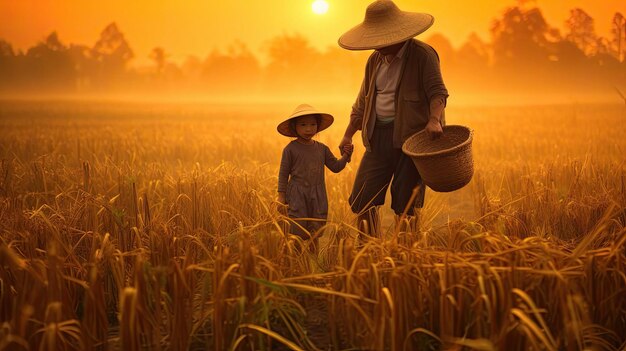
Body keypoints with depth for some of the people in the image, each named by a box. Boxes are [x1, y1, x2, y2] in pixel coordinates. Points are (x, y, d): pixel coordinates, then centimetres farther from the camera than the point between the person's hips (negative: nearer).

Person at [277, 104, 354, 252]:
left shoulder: (322, 149, 8)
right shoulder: (291, 149, -5)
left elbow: (335, 167, 15)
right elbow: (283, 173, -2)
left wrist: (346, 155, -2)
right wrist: (281, 195, -5)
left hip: (318, 196, 4)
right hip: (297, 195, -4)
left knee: (314, 234, 9)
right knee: (298, 233, -6)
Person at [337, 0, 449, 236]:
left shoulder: (422, 55, -6)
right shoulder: (375, 60, 15)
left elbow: (437, 91, -12)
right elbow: (363, 102, 22)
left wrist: (434, 119, -32)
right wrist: (348, 135, 18)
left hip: (411, 137, -6)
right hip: (378, 137, 6)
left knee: (406, 204, -4)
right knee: (362, 200, 0)